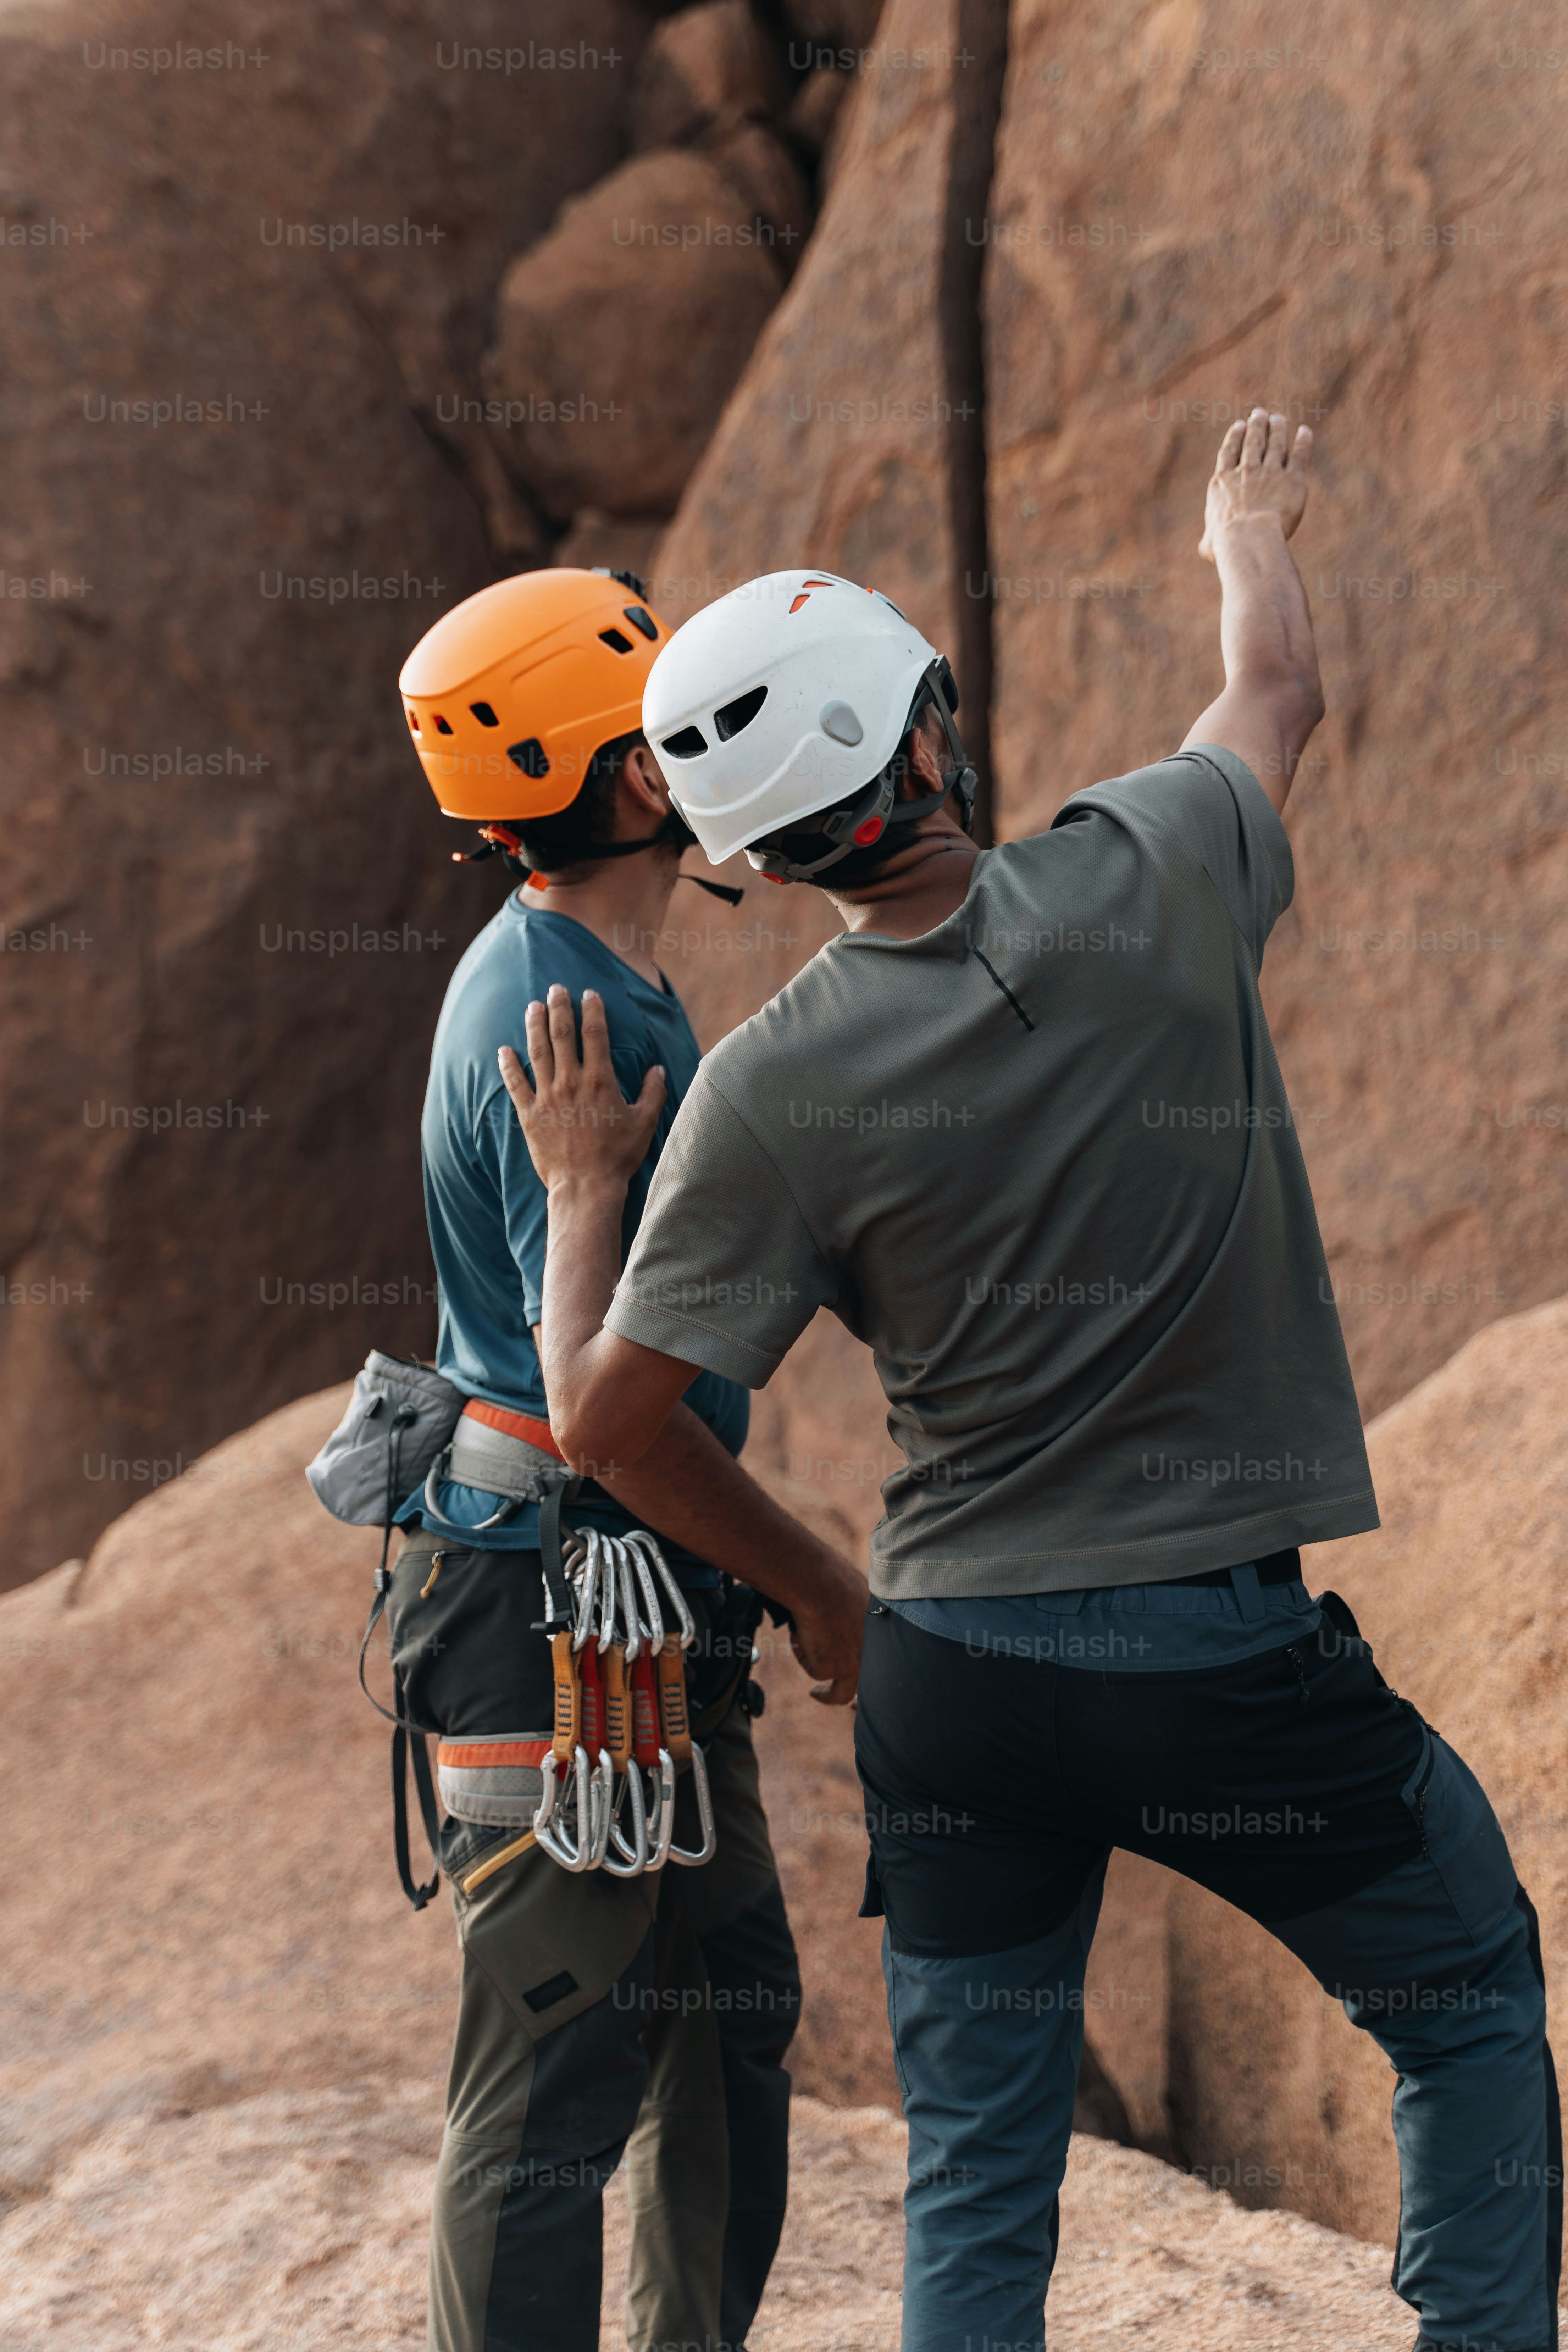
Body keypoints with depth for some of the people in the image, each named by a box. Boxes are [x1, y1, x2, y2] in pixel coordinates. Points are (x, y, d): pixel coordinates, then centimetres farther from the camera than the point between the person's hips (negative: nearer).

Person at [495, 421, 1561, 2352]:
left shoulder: (769, 1093, -9)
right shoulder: (1146, 884, -10)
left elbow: (601, 1415, -5)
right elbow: (1277, 692, 13)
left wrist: (579, 1192, 12)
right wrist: (1250, 527, 34)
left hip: (953, 1672, 1)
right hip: (1232, 1652, -1)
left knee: (976, 2163, 14)